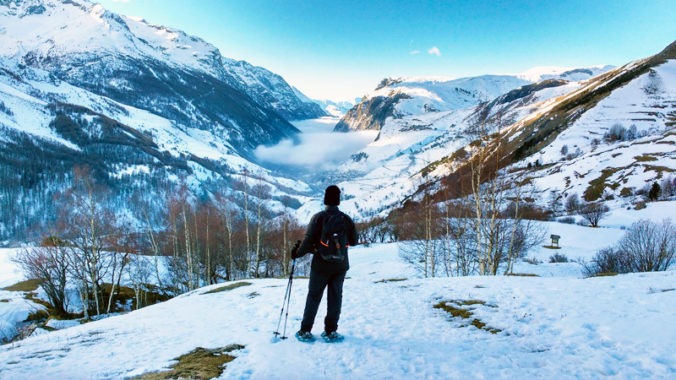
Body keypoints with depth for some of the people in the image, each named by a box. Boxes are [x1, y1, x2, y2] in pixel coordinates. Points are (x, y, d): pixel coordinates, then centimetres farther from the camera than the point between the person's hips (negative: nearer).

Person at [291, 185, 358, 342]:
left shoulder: (319, 217, -12)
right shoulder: (346, 219, -3)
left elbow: (308, 240, -13)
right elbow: (354, 241, 6)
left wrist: (297, 253, 2)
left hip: (321, 265, -2)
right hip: (340, 266, 2)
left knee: (313, 296, 9)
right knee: (335, 297, 11)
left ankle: (305, 331, 13)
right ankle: (330, 331, 13)